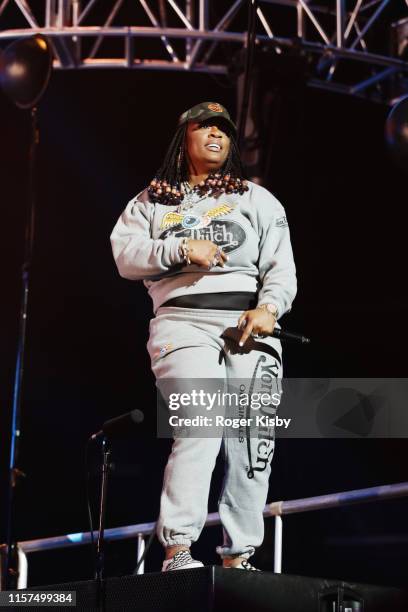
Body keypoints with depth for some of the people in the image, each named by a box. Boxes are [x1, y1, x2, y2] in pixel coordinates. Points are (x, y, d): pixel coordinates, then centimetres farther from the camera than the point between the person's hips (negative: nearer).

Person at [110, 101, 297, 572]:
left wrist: (268, 308, -10)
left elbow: (282, 268, 10)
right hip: (184, 319, -2)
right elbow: (125, 256, 5)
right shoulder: (152, 201, 20)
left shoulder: (257, 199, 21)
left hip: (250, 325, 3)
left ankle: (237, 559, -4)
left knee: (250, 440, -7)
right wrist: (181, 249, -10)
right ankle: (176, 550, -27)